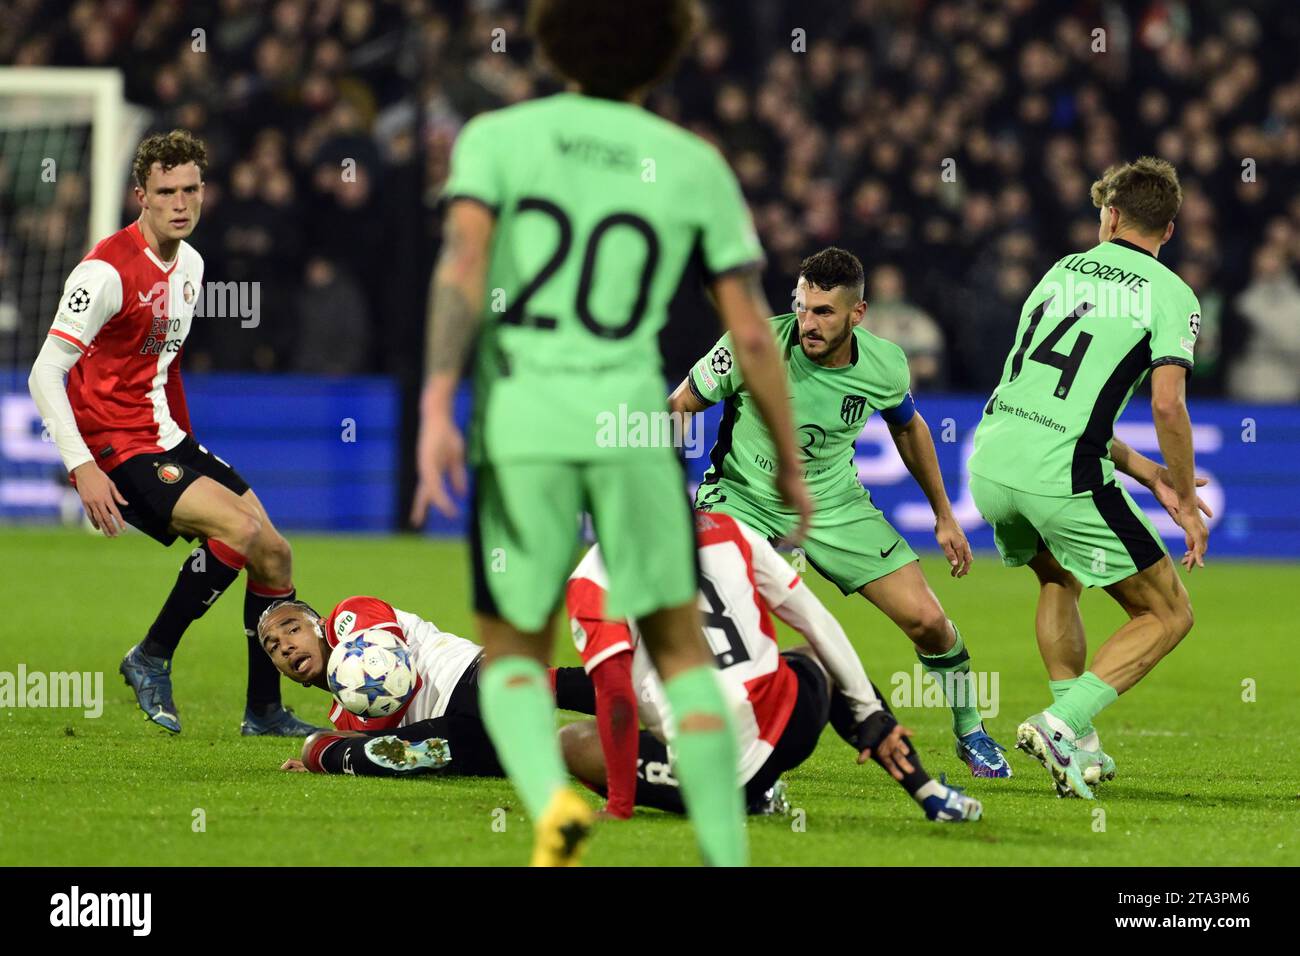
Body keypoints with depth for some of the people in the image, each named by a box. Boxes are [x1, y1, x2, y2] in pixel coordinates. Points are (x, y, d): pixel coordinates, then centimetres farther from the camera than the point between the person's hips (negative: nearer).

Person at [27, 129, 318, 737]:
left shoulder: (189, 264, 10)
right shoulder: (108, 271, -17)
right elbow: (45, 373, -19)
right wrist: (82, 467, -25)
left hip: (167, 441, 9)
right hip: (118, 451, -9)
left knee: (272, 552, 4)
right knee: (239, 530, -24)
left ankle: (265, 710, 15)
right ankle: (151, 660, -8)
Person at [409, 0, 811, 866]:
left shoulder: (498, 137, 5)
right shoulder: (696, 167, 8)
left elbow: (462, 265, -12)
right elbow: (753, 333, 7)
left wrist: (437, 409, -17)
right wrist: (790, 462, 18)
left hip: (517, 428, 0)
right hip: (631, 424, 0)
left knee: (513, 656, 14)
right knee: (680, 649, 14)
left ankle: (551, 798, -17)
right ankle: (728, 859, 3)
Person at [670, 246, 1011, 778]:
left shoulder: (884, 366, -14)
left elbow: (908, 427, 9)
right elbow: (678, 407, -11)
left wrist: (943, 517, 16)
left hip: (833, 503, 3)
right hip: (743, 493, -2)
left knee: (927, 621, -3)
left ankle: (969, 734, 25)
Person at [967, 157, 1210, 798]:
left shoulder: (1062, 271, 18)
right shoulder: (1171, 295, 0)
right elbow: (1167, 406, -15)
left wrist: (1146, 473, 20)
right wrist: (1185, 498, -1)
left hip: (991, 459, 6)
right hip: (1062, 475, -6)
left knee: (1059, 581, 34)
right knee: (1168, 614, 8)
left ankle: (1079, 744, 26)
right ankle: (1061, 724, -8)